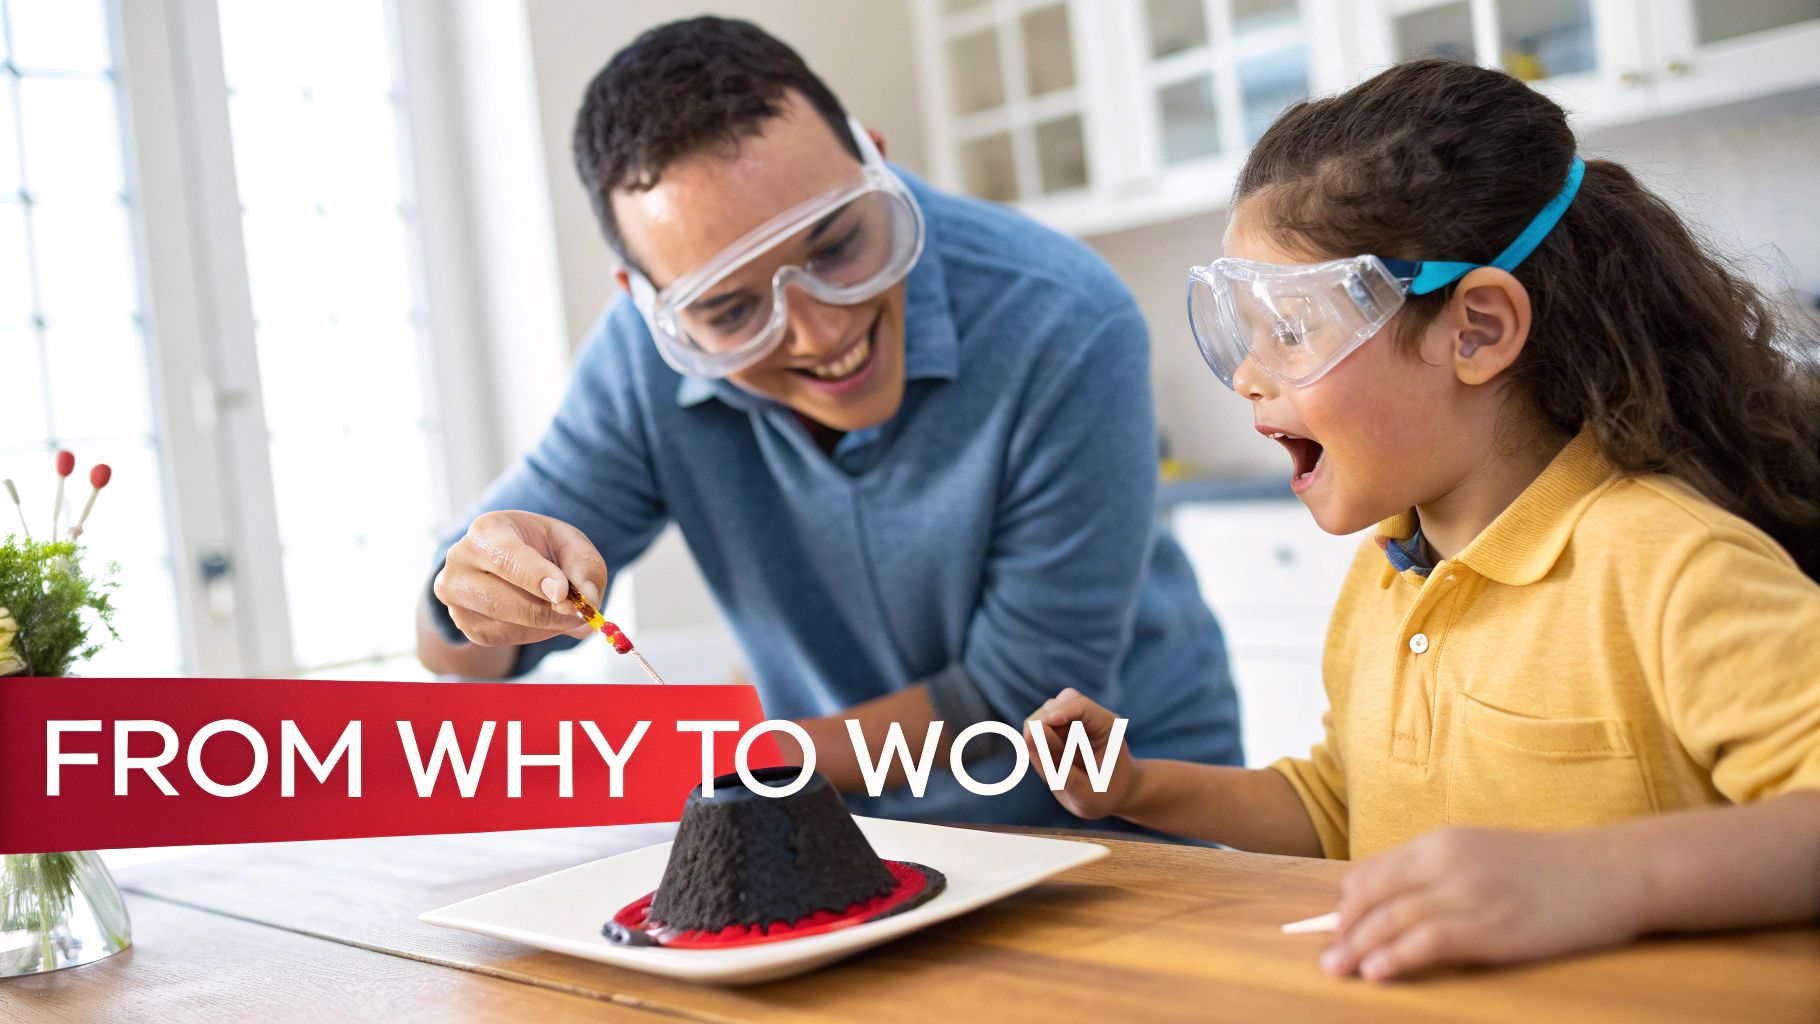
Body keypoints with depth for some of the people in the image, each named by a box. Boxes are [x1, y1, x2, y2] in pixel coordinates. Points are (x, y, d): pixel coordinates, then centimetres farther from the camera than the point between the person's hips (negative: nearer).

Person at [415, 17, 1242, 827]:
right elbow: (464, 658, -2)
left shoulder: (1069, 333, -22)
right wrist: (478, 603, -24)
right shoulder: (641, 361, -11)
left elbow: (1026, 700, -16)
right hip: (853, 835, 3)